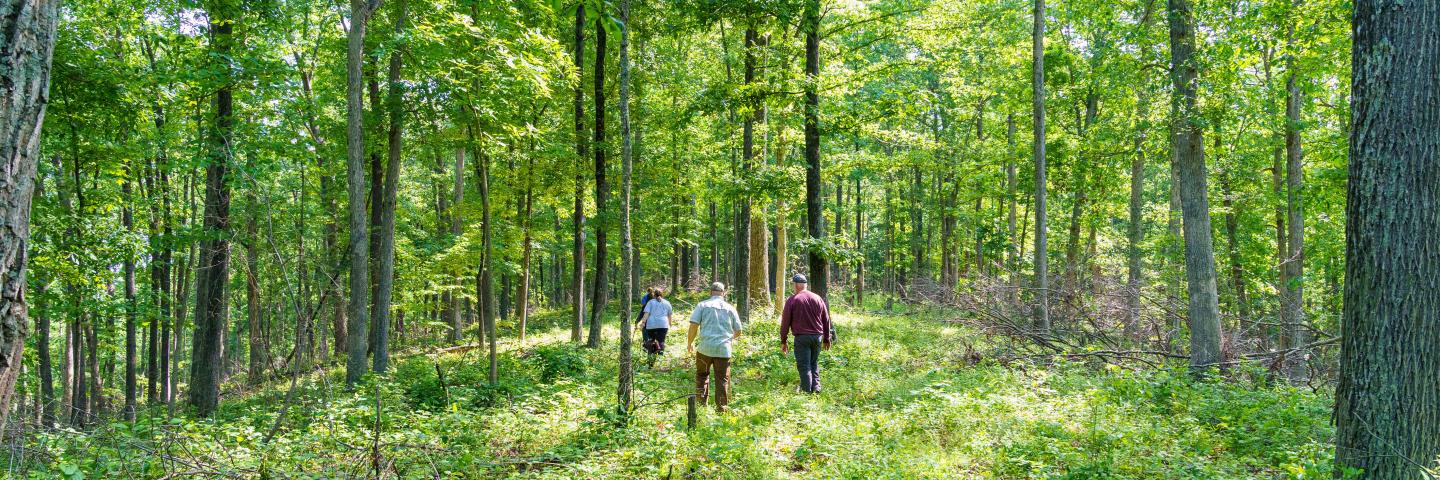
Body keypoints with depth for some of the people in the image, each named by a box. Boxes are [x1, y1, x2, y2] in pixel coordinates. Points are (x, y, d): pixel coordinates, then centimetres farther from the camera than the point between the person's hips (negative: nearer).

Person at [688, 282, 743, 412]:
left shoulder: (703, 305, 2)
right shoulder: (730, 308, 9)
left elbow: (694, 325, -6)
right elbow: (738, 331, 12)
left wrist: (690, 342, 7)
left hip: (705, 347, 0)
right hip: (724, 349, 1)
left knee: (702, 375, 18)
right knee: (722, 379, 6)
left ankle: (701, 400, 12)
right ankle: (722, 407, 4)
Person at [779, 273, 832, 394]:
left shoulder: (792, 300, -4)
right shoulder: (818, 299, 8)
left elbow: (785, 322, -3)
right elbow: (826, 321, 13)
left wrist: (783, 341, 4)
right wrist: (827, 339, 21)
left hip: (801, 337, -4)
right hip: (817, 337, 4)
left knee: (804, 366, 1)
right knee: (814, 363, 19)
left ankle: (807, 391, -2)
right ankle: (816, 388, 9)